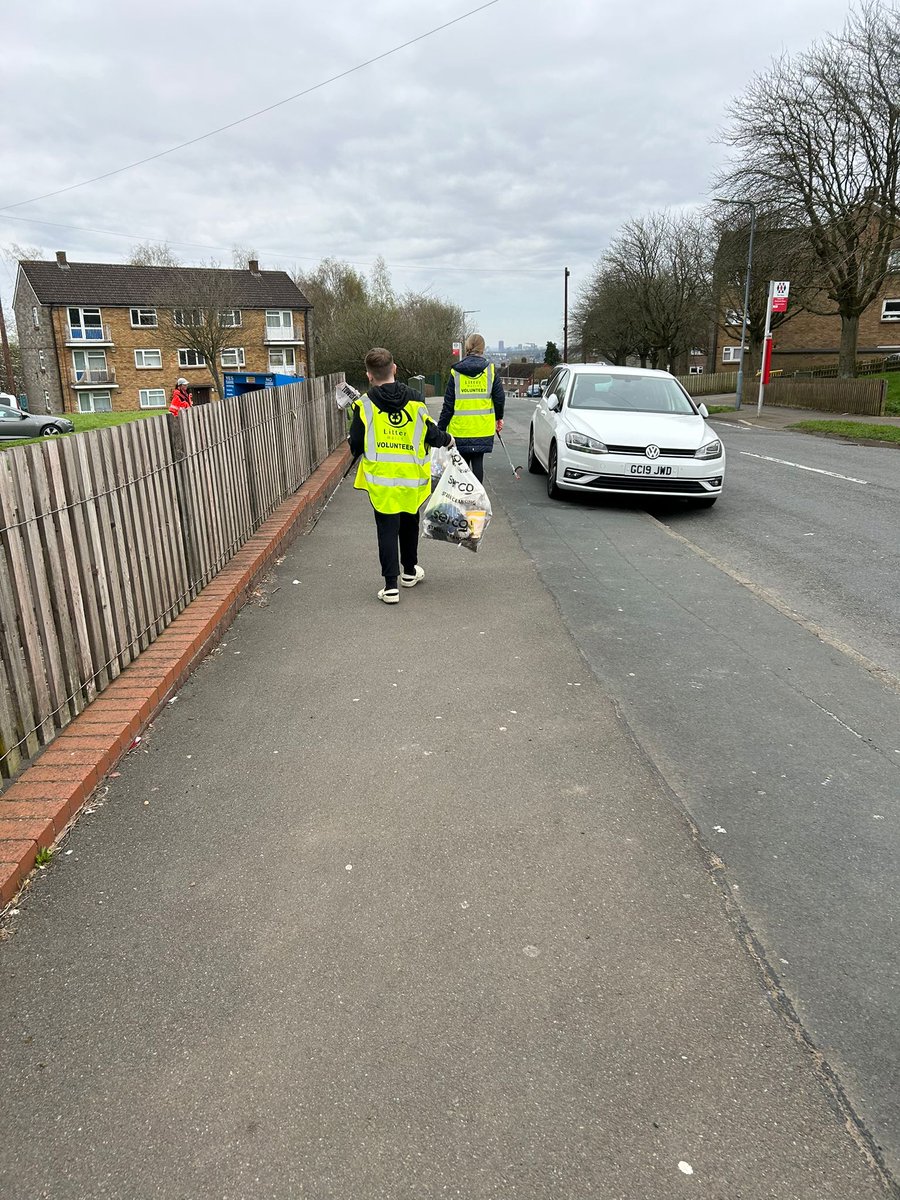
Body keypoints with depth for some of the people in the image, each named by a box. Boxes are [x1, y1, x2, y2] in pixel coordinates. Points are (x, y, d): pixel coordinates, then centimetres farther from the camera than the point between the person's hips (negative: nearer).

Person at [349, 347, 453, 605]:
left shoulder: (365, 405, -9)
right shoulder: (414, 400, -4)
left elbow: (356, 446, -6)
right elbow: (431, 435, -1)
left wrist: (352, 443, 18)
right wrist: (448, 439, 21)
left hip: (381, 480, -2)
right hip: (411, 479, 2)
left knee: (387, 529, 3)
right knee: (409, 523, 21)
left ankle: (391, 585, -4)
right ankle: (410, 571, 36)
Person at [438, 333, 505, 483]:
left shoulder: (456, 372, -2)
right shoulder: (490, 370, -1)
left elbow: (448, 404, -3)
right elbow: (500, 397, 2)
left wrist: (440, 428, 2)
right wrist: (499, 418, 20)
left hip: (460, 428, 0)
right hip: (483, 428, 0)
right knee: (478, 462, 5)